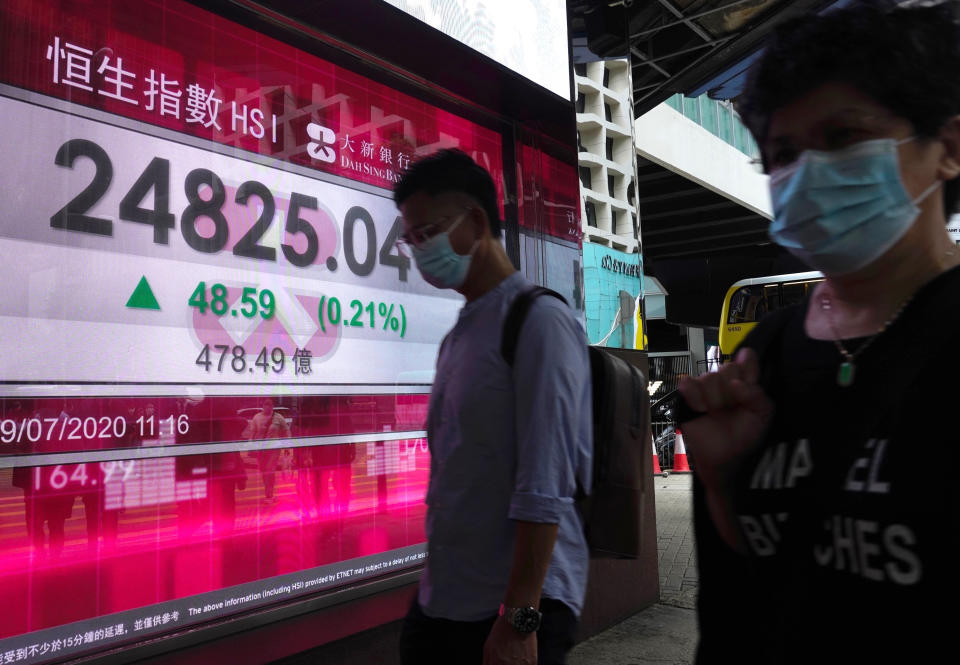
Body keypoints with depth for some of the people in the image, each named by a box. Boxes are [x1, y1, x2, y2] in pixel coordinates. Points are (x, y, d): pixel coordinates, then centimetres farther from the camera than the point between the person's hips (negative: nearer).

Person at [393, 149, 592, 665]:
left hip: (514, 607, -7)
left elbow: (545, 488, -20)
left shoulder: (539, 322, -14)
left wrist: (519, 619, -20)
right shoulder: (457, 336, 10)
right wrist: (433, 585, 14)